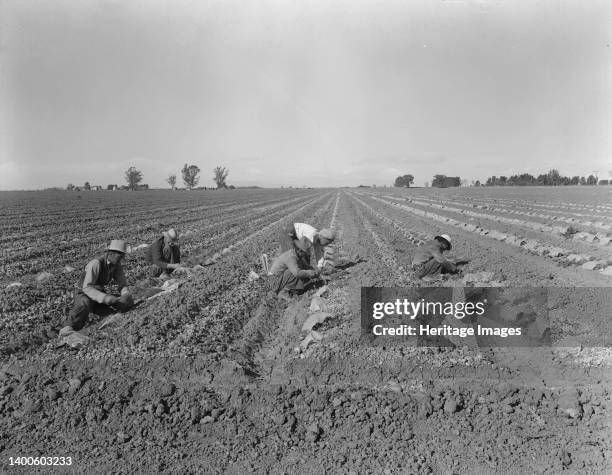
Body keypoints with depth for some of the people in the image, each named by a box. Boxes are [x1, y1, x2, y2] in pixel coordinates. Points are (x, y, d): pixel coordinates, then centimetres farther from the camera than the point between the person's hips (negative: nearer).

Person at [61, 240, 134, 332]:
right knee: (84, 305, -42)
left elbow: (122, 285, -3)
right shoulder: (96, 263, -27)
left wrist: (126, 295, -27)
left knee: (129, 302, -10)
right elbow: (87, 288, -32)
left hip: (102, 295, 6)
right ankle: (67, 329, -52)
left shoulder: (117, 266, -5)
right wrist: (105, 298, -46)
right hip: (84, 294, -6)